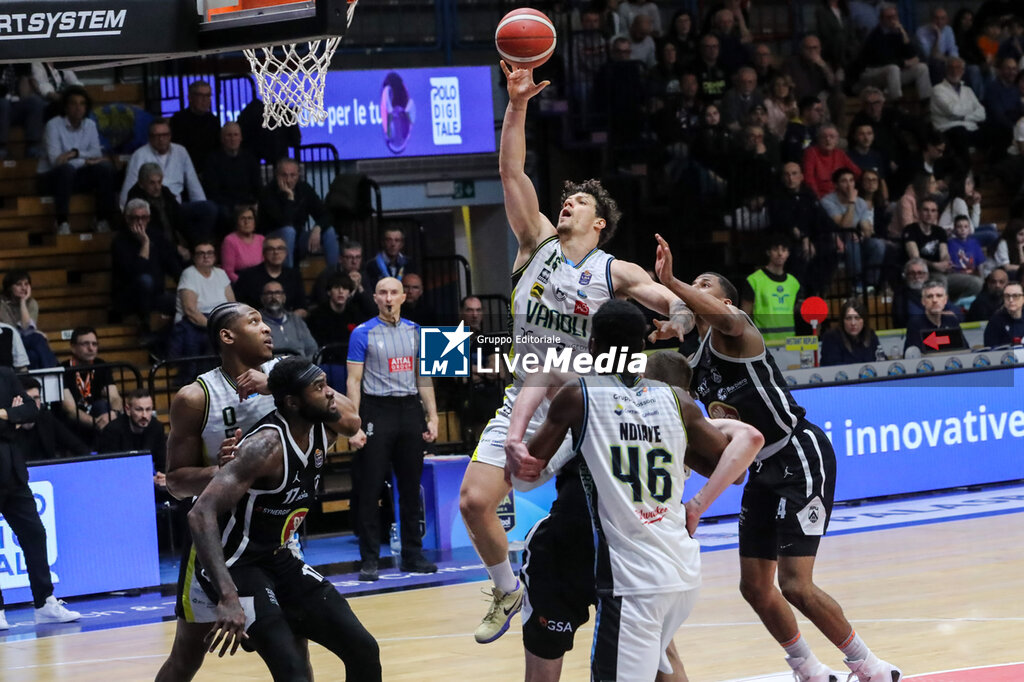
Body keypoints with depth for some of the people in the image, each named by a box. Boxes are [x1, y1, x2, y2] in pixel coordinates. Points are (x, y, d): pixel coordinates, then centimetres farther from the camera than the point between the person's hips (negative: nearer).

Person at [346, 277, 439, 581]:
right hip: (377, 411, -4)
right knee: (370, 490, -4)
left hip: (410, 411, 4)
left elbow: (423, 377, 15)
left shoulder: (415, 331, 10)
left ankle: (412, 555, 15)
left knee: (411, 487, 8)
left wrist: (432, 417, 6)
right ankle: (369, 560, -1)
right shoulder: (363, 333, -3)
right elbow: (354, 381, -5)